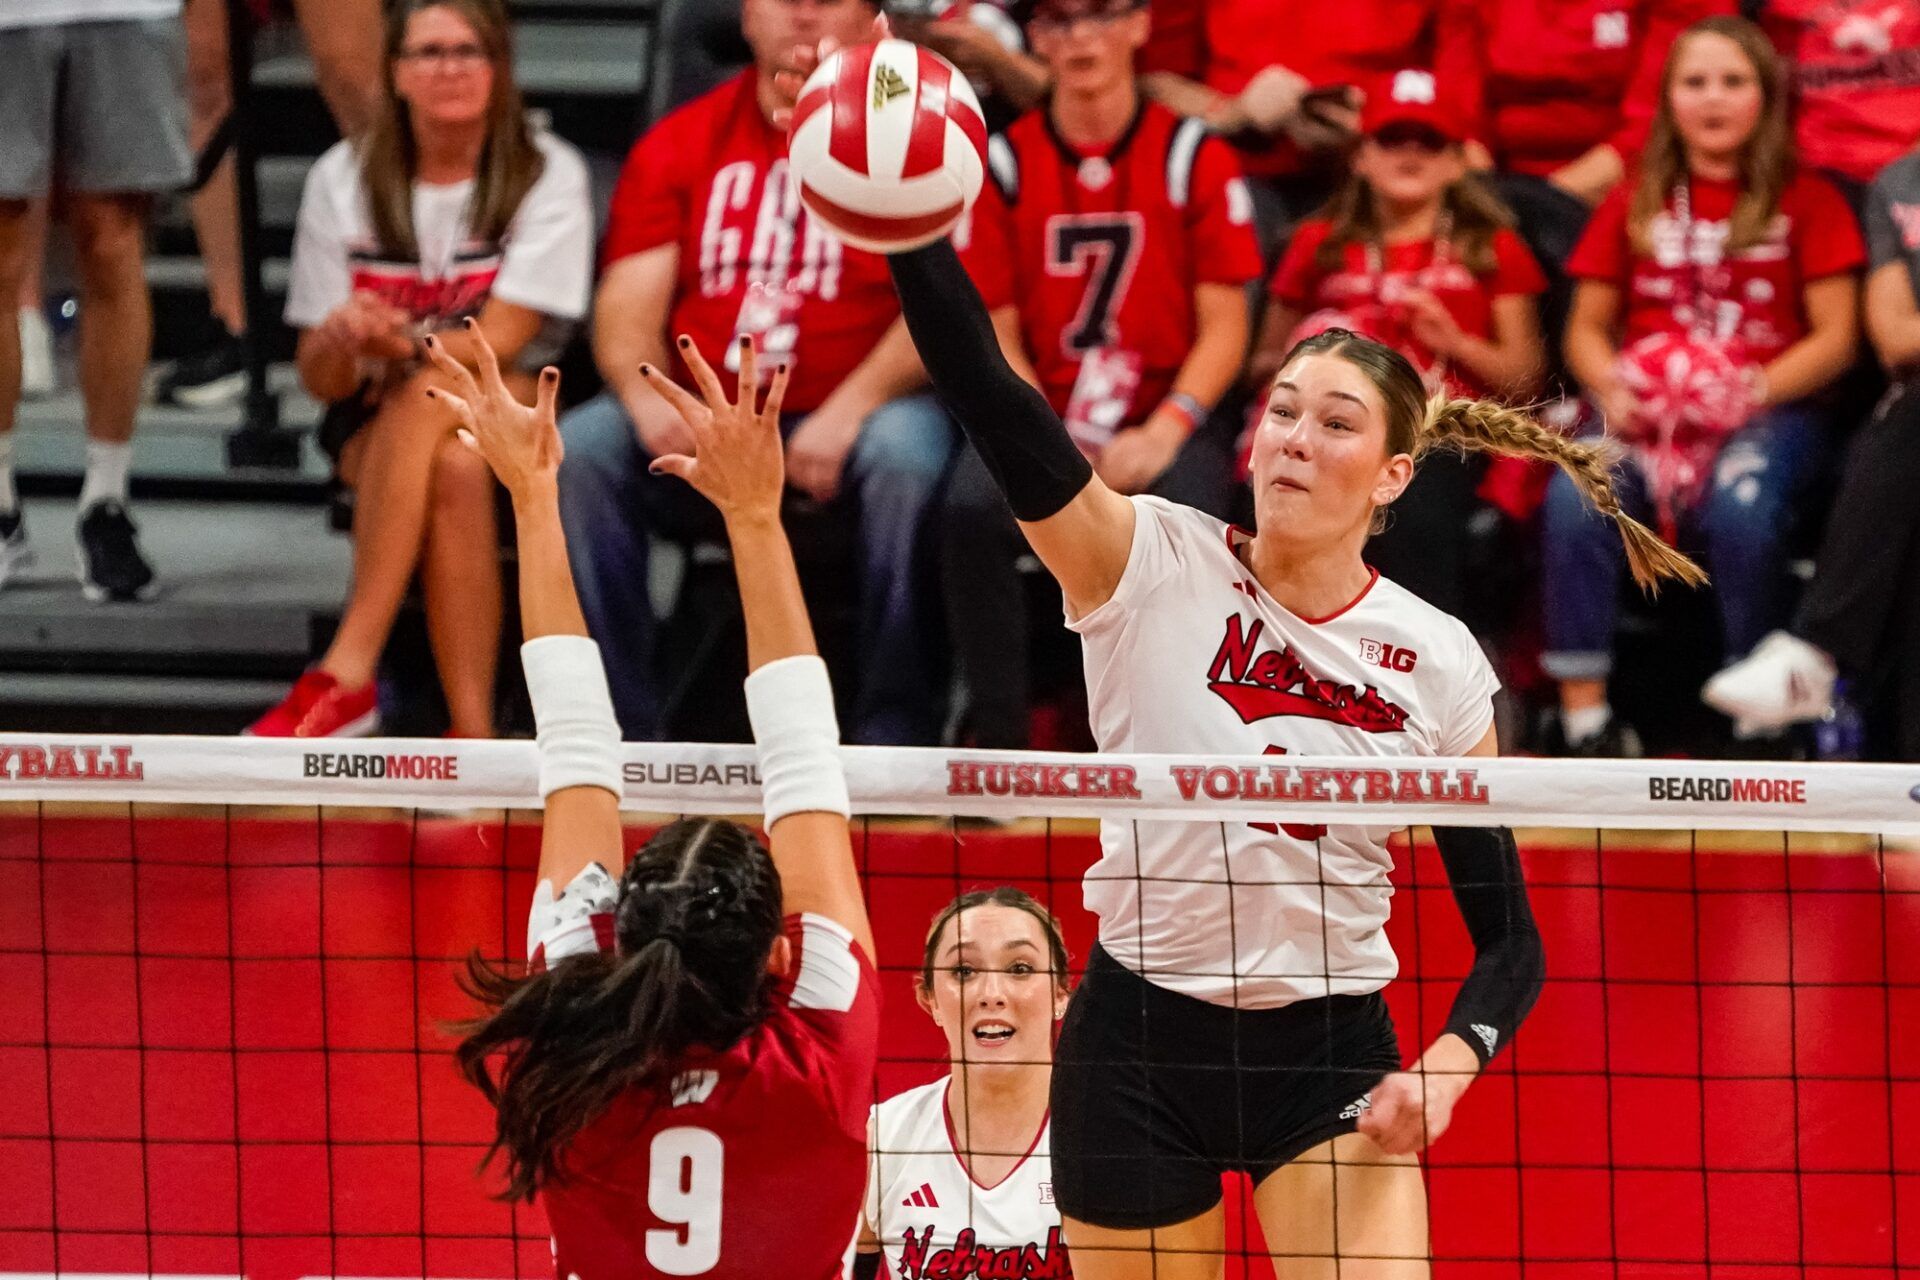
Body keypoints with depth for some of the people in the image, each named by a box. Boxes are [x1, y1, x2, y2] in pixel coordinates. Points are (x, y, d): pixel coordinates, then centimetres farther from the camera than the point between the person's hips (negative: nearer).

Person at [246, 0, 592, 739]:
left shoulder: (548, 176, -2)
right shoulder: (343, 180, 4)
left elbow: (499, 340, -13)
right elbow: (319, 379, 1)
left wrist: (401, 343, -30)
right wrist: (340, 345, -23)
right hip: (376, 424, 1)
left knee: (431, 399, -36)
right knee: (453, 469, -34)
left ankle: (346, 674, -39)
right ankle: (472, 733, -40)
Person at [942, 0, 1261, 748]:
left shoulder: (1195, 159, 4)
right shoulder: (1005, 164, 6)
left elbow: (1224, 327, 1)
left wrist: (1164, 430, -15)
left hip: (1164, 424, -1)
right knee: (972, 510, -31)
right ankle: (995, 739, -21)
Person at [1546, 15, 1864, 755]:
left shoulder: (1806, 203, 6)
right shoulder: (1635, 206, 14)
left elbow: (1834, 339, 1)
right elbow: (1588, 326, 15)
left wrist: (1754, 391, -16)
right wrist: (1611, 387, -8)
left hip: (1766, 408, -2)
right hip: (1645, 409, 2)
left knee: (1741, 507, -38)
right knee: (1573, 498, -31)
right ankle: (1584, 717, -30)